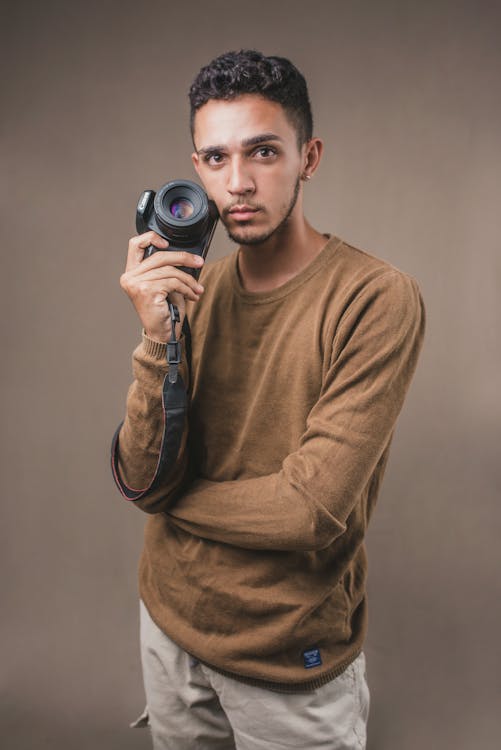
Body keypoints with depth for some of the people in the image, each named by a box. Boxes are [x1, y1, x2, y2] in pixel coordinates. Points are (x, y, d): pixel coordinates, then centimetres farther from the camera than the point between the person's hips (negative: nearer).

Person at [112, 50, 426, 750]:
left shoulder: (377, 297, -20)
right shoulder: (192, 287, -4)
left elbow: (313, 508, -24)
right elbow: (146, 480, -11)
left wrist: (174, 500, -10)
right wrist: (159, 339, -25)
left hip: (291, 659, -4)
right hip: (170, 615, 5)